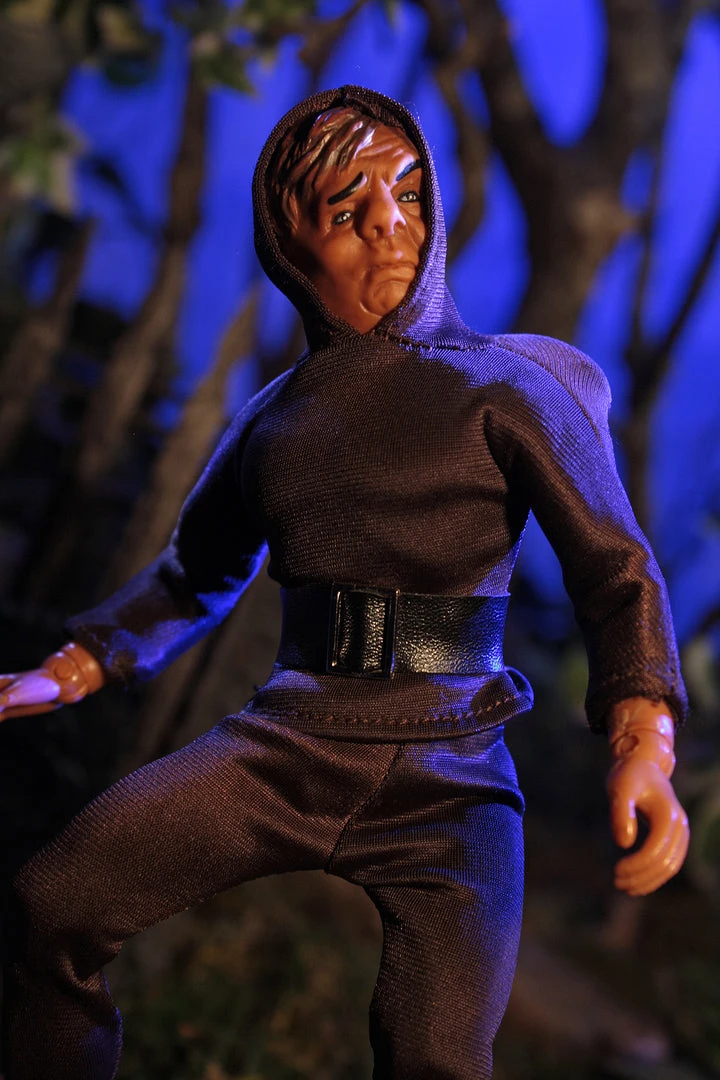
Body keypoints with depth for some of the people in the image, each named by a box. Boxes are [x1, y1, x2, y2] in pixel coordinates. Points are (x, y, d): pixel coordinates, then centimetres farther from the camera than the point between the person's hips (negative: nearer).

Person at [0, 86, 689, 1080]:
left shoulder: (505, 383, 4)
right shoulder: (274, 417, 16)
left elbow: (616, 569, -1)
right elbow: (194, 578, 29)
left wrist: (645, 746, -18)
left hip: (447, 772, -3)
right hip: (290, 744, 3)